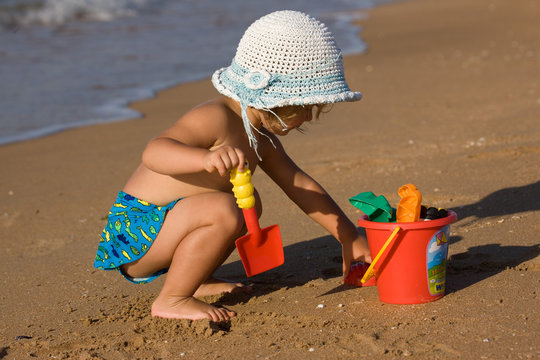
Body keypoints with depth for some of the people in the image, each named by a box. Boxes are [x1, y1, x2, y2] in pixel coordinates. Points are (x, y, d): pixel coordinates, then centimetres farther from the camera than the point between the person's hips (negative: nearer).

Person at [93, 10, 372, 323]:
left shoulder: (260, 138, 8)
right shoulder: (217, 118, -22)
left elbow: (301, 185, 16)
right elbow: (153, 152, -35)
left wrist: (350, 238, 16)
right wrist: (207, 158, -52)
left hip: (159, 230, 10)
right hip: (136, 231, -10)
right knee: (223, 210, -31)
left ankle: (197, 279, 20)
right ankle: (172, 300, -17)